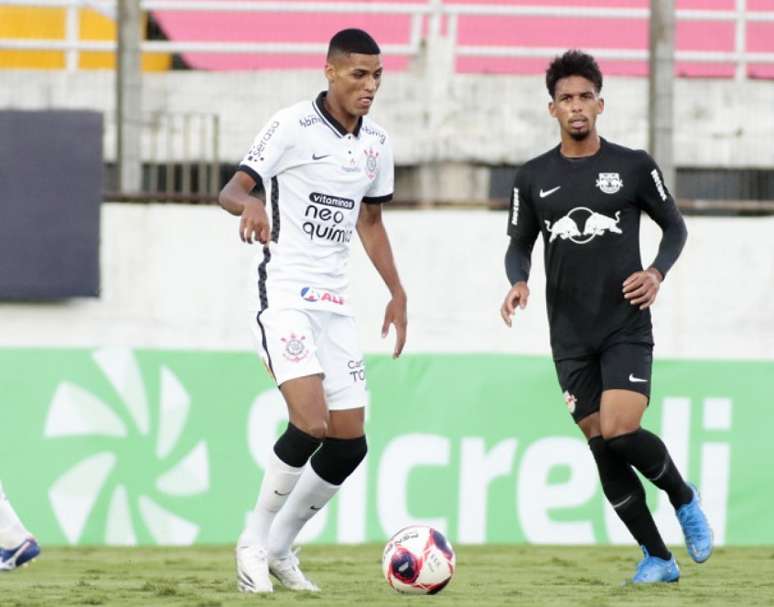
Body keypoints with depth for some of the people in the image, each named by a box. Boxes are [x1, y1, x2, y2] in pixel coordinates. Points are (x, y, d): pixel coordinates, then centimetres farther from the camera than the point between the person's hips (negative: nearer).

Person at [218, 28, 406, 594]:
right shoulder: (293, 125, -9)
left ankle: (280, 547, 17)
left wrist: (397, 292, 16)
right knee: (311, 423, -22)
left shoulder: (377, 142, 10)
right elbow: (231, 189, -11)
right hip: (285, 292, -7)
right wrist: (249, 204, -35)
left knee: (350, 441, 2)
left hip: (335, 301, 7)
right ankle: (255, 541, -5)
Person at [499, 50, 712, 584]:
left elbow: (675, 226, 9)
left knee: (620, 431, -20)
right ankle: (657, 557, 11)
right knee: (602, 448, 0)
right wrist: (519, 282, -8)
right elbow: (519, 246, 14)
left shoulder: (634, 166, 0)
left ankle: (684, 498, 9)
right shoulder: (533, 178, 6)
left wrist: (657, 272, -10)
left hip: (626, 327, -3)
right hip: (570, 336, 3)